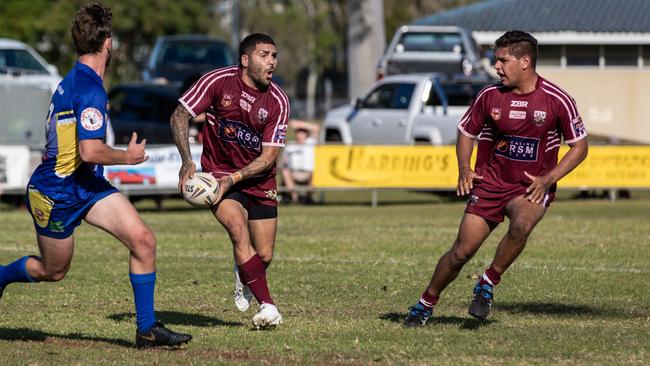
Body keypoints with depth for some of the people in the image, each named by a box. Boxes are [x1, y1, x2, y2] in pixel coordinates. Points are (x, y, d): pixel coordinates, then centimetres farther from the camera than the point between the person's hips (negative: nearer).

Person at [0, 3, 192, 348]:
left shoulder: (74, 80, 6)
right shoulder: (91, 91, -25)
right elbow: (90, 151, -31)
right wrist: (127, 156, -16)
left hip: (88, 184, 9)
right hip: (56, 193, -9)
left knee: (143, 240, -6)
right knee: (52, 271, 11)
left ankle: (147, 328, -1)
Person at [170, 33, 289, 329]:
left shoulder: (278, 101, -11)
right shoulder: (218, 81, -14)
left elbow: (269, 156, -11)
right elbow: (179, 115, -8)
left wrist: (234, 178, -24)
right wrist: (187, 161, -20)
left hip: (258, 180, 3)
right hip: (218, 171, -2)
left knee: (264, 256, 2)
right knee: (239, 230, -27)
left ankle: (243, 276, 41)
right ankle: (267, 306, -26)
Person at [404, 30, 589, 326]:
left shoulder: (557, 100, -11)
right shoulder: (489, 96, -3)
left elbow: (580, 146, -2)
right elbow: (466, 132, 13)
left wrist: (548, 179, -14)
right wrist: (464, 170, -5)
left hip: (531, 188, -2)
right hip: (490, 183, 2)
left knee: (521, 225, -35)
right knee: (462, 250, -3)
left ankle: (488, 284, -13)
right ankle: (426, 304, 19)